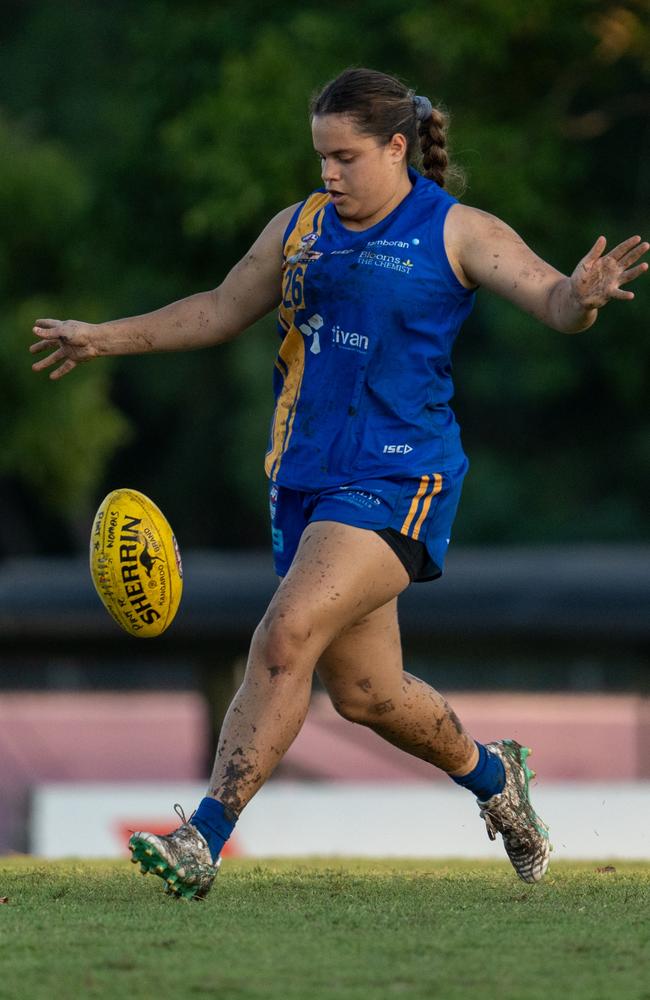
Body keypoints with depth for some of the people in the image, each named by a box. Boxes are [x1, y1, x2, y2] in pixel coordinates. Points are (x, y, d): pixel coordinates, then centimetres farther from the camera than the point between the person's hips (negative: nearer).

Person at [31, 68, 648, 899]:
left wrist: (582, 295, -36)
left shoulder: (455, 232, -4)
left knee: (287, 637, -22)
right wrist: (107, 339, 25)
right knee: (364, 693, 11)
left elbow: (551, 299, -12)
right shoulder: (301, 228, 13)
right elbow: (221, 312, 25)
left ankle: (202, 840, -23)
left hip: (397, 479, -6)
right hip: (307, 478, 6)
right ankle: (492, 776, 39)